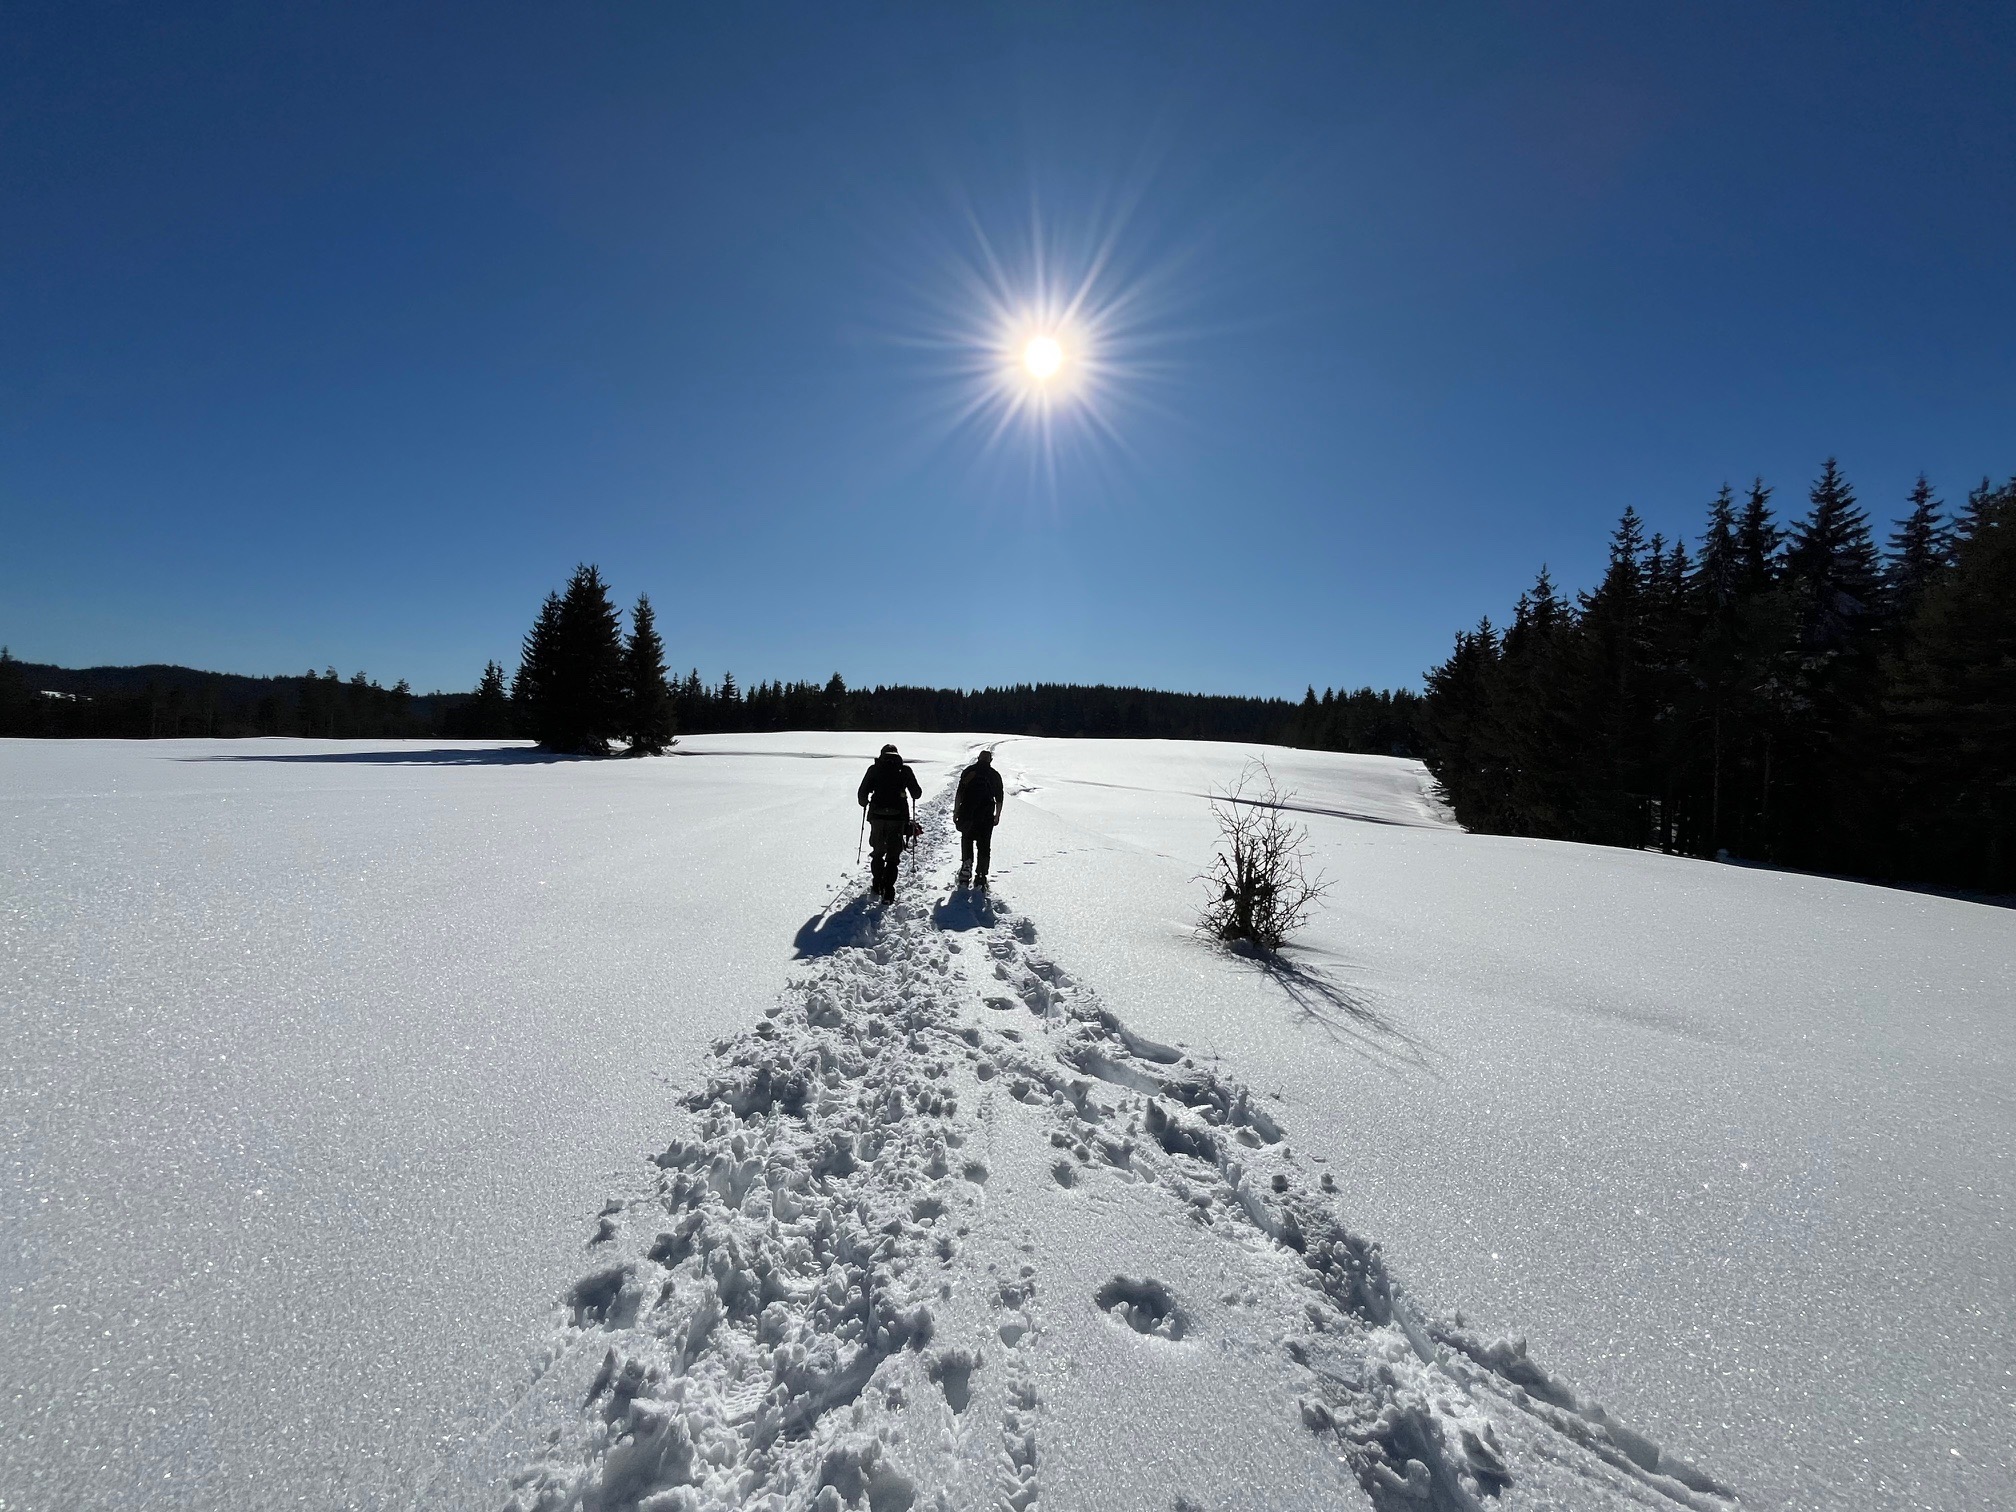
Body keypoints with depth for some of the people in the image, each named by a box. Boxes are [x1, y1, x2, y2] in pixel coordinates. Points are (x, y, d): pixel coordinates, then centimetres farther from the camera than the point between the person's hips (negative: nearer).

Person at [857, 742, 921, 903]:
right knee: (893, 855, 4)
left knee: (878, 851, 20)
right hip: (898, 818, -1)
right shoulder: (905, 770, 2)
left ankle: (878, 886, 23)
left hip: (877, 817, 1)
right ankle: (888, 892, -6)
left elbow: (863, 793, 2)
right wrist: (914, 793, 28)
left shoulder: (874, 769, 3)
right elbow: (917, 793, 5)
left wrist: (864, 803, 24)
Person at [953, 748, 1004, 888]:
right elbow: (999, 799, 8)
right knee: (984, 845, 8)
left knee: (966, 839, 15)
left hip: (967, 813, -1)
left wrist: (956, 812, 1)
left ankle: (967, 863, -5)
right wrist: (997, 816, 18)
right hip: (987, 815, 1)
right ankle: (981, 875, 7)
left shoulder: (968, 771, 3)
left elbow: (959, 794, -3)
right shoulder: (995, 775, 7)